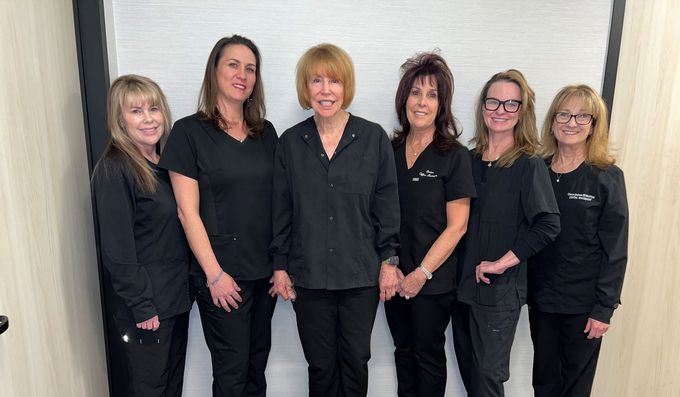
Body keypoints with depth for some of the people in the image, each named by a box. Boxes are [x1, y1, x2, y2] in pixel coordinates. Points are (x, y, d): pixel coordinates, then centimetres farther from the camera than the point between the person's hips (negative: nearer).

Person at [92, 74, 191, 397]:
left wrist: (184, 289, 9)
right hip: (146, 308, -7)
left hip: (177, 297, 7)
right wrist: (142, 306, -17)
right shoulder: (113, 170, -17)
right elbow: (117, 250, -19)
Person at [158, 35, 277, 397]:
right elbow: (188, 211, -10)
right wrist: (215, 273, -12)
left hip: (264, 269, 5)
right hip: (222, 273, -4)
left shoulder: (266, 132, 7)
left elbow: (275, 201, 10)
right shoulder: (189, 132, -7)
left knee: (258, 363, 17)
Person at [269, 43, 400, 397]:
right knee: (320, 365, 13)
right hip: (308, 275, 1)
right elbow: (281, 210, 4)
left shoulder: (374, 138, -4)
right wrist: (280, 265, 3)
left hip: (361, 274, -1)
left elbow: (387, 204, -1)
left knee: (355, 361, 12)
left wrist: (388, 260, -3)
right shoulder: (290, 142, 1)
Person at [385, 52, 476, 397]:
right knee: (403, 350, 19)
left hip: (433, 281, -4)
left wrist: (422, 273, -12)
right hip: (394, 276, 4)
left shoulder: (454, 156, -9)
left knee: (429, 355, 13)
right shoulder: (390, 150, 3)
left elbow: (456, 227, -11)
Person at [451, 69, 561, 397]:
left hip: (500, 289, -5)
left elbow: (548, 224, -17)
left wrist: (501, 263, -16)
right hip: (463, 283, 5)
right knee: (467, 368, 18)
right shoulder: (470, 159, 4)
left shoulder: (529, 166, -9)